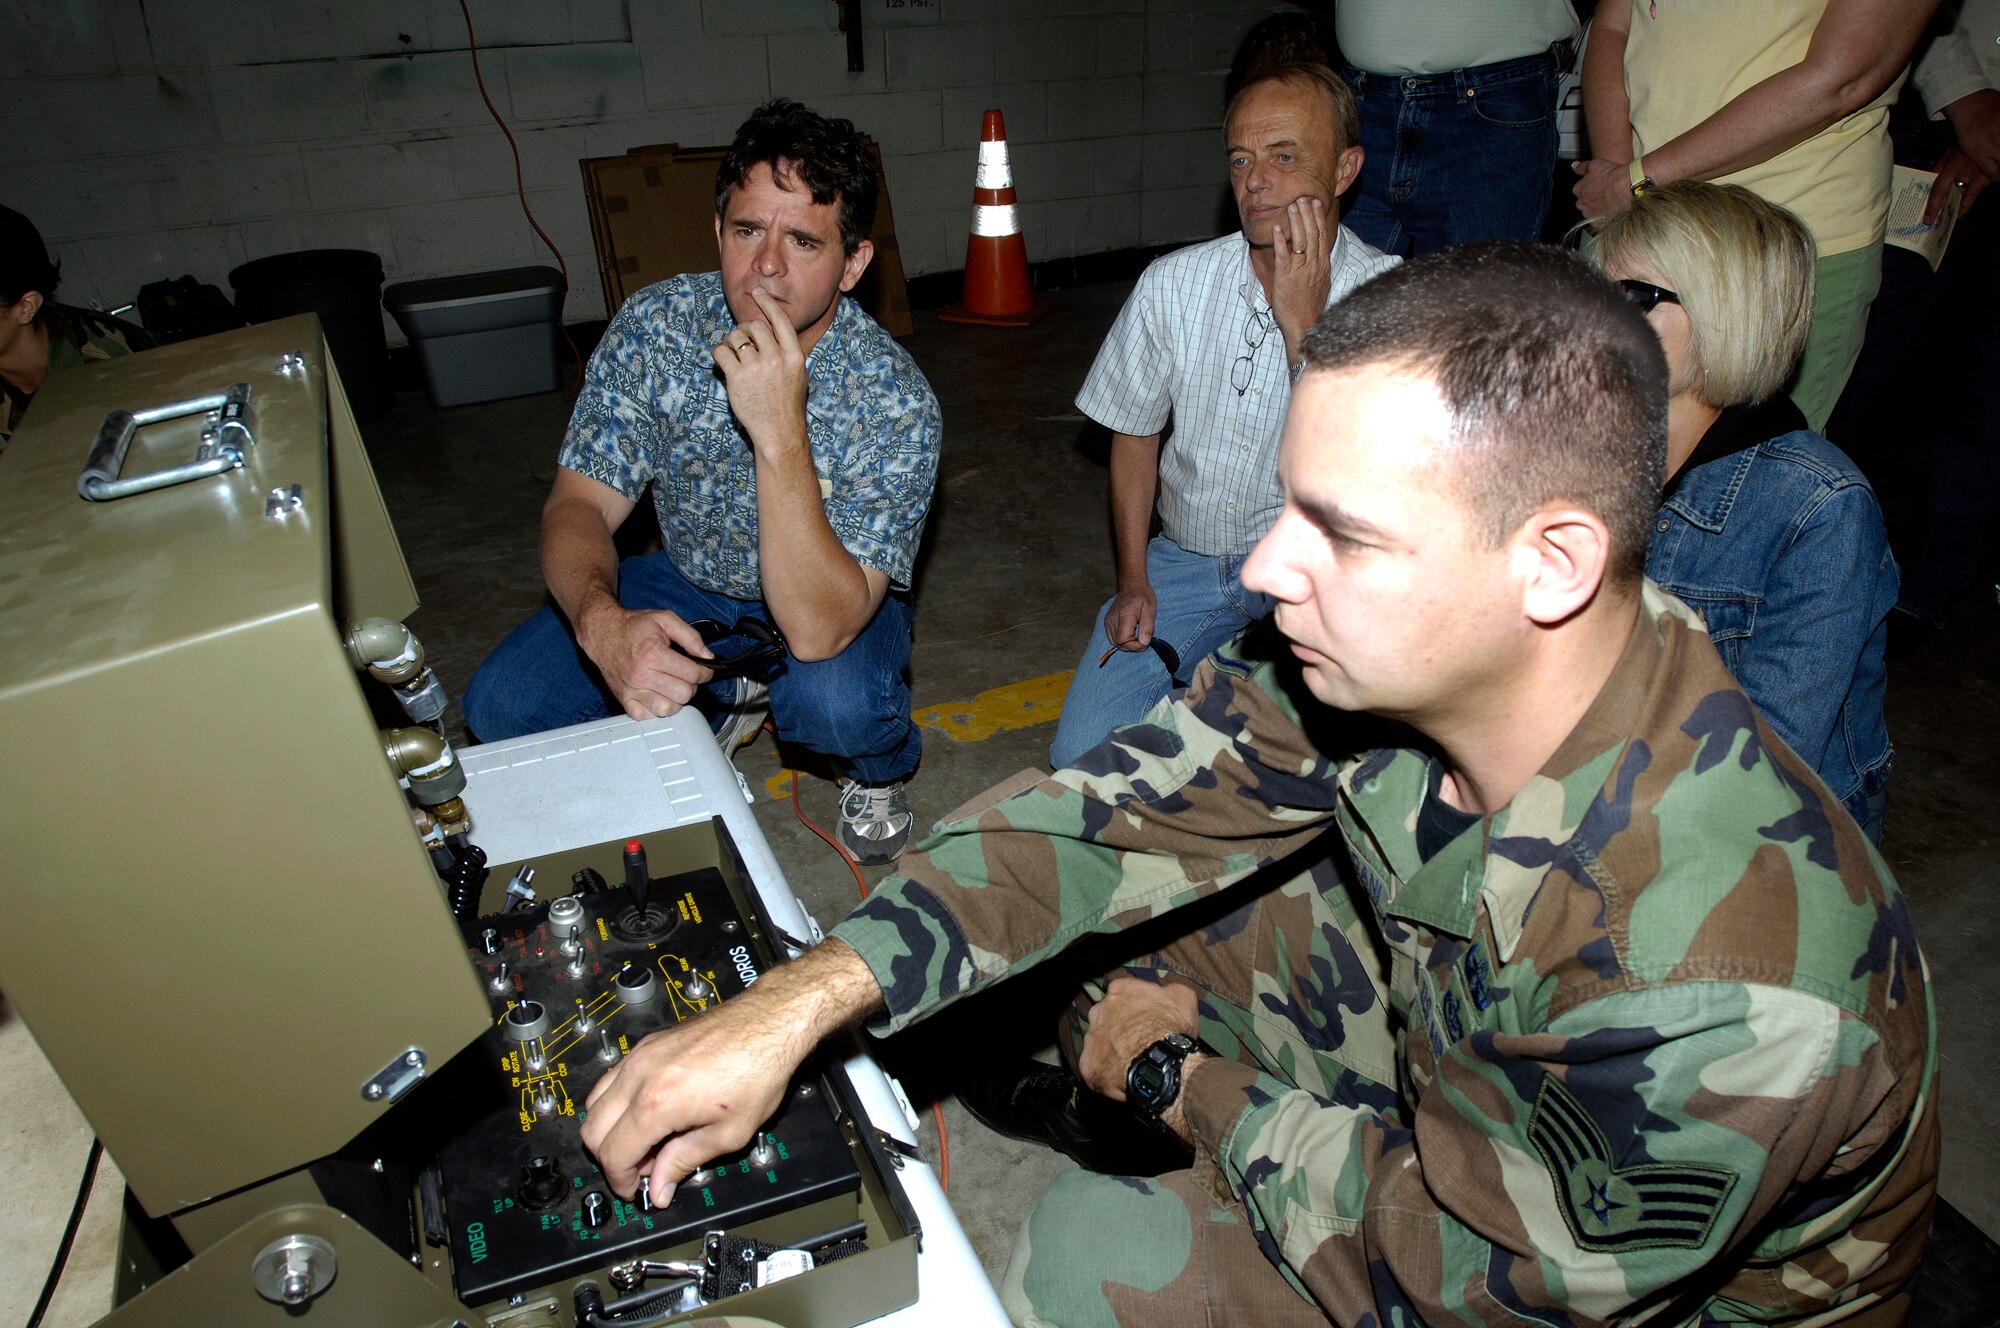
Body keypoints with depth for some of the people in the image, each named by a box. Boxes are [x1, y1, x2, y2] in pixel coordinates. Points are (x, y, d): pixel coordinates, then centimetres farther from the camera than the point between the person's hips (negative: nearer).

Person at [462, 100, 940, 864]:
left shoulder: (893, 399, -29)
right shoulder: (654, 327, -17)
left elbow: (817, 630, -38)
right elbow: (578, 505, -17)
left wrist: (779, 432, -49)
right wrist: (603, 622, -40)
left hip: (837, 600, -3)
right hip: (690, 584, 4)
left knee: (833, 698, -38)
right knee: (500, 707, -12)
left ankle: (879, 770, 2)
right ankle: (723, 701, 14)